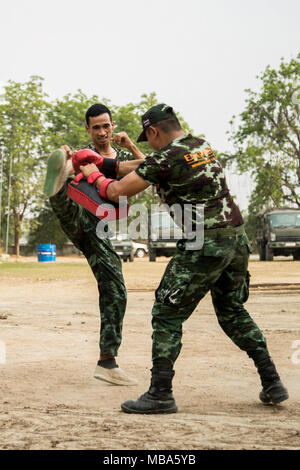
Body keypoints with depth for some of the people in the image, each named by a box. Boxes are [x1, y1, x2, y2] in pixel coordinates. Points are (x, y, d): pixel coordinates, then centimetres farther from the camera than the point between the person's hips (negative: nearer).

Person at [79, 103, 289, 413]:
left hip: (204, 247, -8)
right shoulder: (203, 146, 13)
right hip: (237, 238, 8)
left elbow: (118, 192, -5)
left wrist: (95, 175, 15)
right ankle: (272, 384, 20)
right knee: (233, 312, 22)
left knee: (167, 315, 2)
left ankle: (160, 394, 1)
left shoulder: (165, 157, -10)